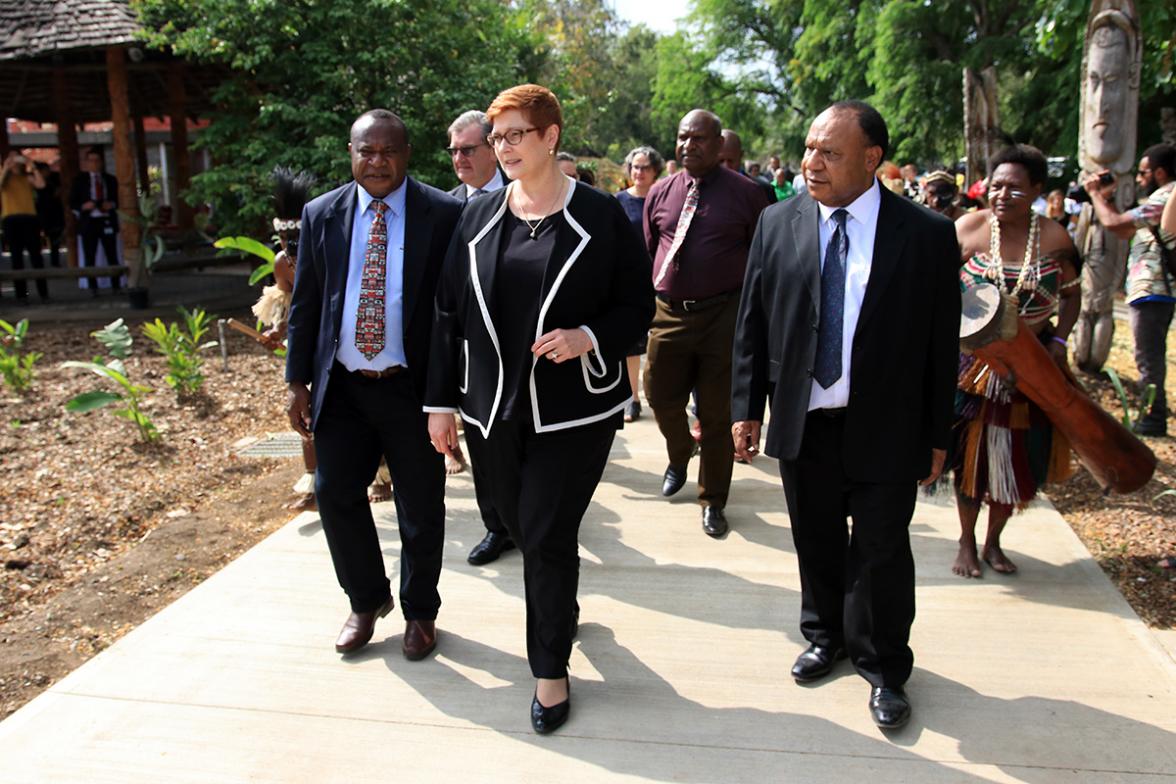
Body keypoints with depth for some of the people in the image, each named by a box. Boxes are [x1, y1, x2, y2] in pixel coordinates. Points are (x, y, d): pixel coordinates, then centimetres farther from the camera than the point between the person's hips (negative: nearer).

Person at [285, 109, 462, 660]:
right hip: (341, 386, 3)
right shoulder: (321, 215, 5)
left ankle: (419, 611, 30)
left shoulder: (444, 215, -5)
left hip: (413, 386, -3)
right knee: (335, 495, 8)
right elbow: (305, 304, 8)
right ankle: (366, 601, 32)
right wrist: (298, 381, 4)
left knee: (421, 507, 8)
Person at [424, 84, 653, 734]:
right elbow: (449, 313, 7)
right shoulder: (478, 217, 6)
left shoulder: (601, 216, -5)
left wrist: (588, 337, -21)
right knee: (519, 527, 15)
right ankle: (557, 605, 46)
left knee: (547, 535, -3)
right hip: (493, 408, 4)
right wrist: (442, 401, 4)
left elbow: (638, 306, -2)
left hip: (573, 409, -4)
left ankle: (551, 669, 17)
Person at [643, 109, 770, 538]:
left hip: (723, 316, -3)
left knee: (716, 413, 6)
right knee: (661, 397, 10)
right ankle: (678, 459, 44)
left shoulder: (746, 193, -4)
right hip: (668, 314, 3)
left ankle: (712, 502, 23)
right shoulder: (660, 193, 7)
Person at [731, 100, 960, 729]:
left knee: (882, 553, 9)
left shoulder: (927, 233, -7)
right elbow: (752, 324, 3)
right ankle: (826, 636, 42)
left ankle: (883, 666, 31)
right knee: (817, 543, 17)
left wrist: (937, 434, -2)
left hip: (885, 427, -2)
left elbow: (942, 343, -3)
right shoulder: (777, 223, 0)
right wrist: (747, 408, 1)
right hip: (803, 421, 2)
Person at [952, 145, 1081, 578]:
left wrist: (1059, 339, -7)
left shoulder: (1054, 238, -3)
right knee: (970, 452, 6)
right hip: (973, 362, -2)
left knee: (1017, 458, 9)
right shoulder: (970, 227, -9)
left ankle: (994, 542, 29)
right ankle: (966, 543, 24)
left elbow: (1071, 294, 7)